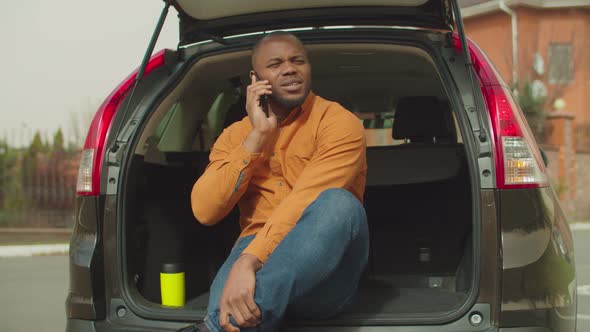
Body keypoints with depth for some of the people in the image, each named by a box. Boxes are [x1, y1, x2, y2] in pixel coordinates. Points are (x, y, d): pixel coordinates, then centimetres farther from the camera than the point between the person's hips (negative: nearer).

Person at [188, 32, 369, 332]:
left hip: (323, 266, 1)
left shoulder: (338, 122, -2)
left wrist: (248, 262, -34)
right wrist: (257, 136, -7)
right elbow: (205, 212, -3)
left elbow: (305, 203, -18)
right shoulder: (237, 135, 13)